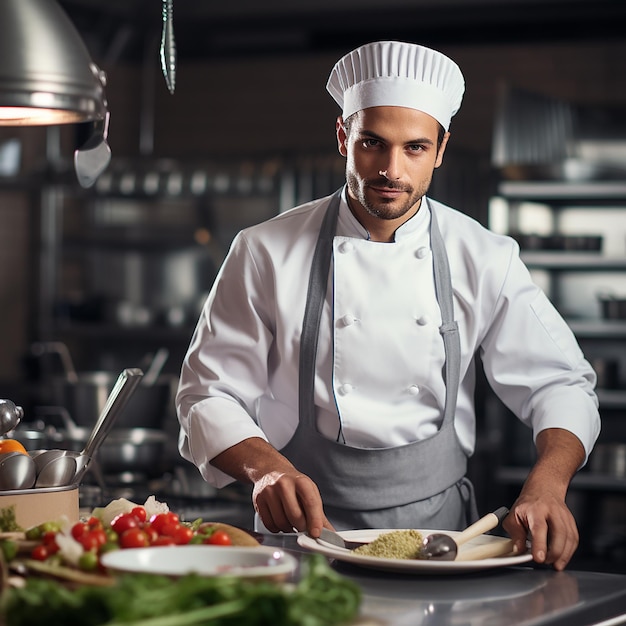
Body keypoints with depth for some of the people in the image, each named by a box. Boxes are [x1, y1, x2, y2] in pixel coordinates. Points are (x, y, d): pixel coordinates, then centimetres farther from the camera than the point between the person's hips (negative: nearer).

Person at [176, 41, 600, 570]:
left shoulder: (485, 259, 4)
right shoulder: (266, 252, 0)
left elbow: (559, 383, 6)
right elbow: (211, 394, 2)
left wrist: (545, 487, -15)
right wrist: (267, 469, -20)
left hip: (438, 526, 2)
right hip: (309, 528, -1)